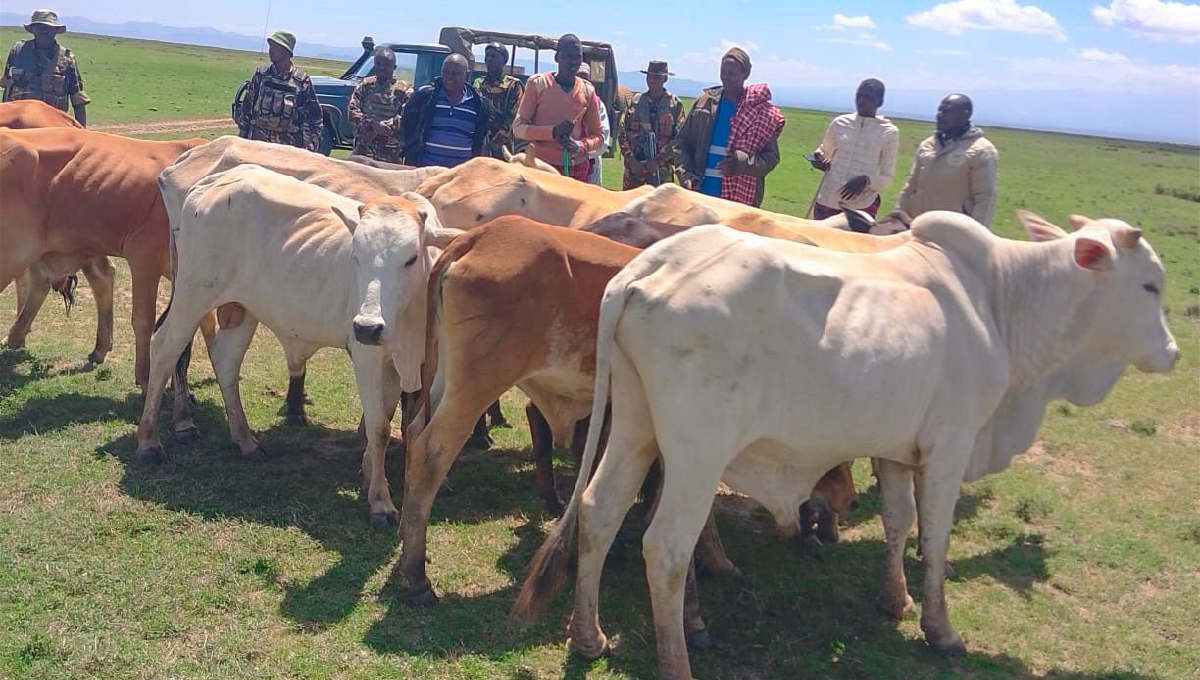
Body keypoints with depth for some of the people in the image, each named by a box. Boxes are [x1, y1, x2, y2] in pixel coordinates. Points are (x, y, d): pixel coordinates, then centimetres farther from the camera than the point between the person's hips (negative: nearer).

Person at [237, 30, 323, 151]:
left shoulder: (302, 81, -3)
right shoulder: (261, 74, 4)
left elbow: (314, 114, 2)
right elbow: (248, 105, 10)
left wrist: (313, 142, -3)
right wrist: (243, 134, 7)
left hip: (288, 143, -2)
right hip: (258, 139, 2)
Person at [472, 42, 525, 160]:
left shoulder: (513, 85, 2)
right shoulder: (478, 83, 18)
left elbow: (513, 118, -7)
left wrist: (497, 141, -15)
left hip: (501, 148, -5)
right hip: (478, 145, 5)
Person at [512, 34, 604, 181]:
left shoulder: (588, 90, 8)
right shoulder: (537, 83, 0)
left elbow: (597, 136, 13)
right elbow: (518, 128, -3)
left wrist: (579, 146, -10)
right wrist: (552, 131, -18)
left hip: (577, 170, 3)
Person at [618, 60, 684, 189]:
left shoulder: (675, 104, 1)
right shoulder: (635, 101, 7)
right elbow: (622, 133, 4)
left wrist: (657, 160, -13)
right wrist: (632, 160, -8)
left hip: (661, 167, -2)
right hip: (633, 165, 2)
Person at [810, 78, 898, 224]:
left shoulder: (888, 132, -2)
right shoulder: (840, 123, 6)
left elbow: (887, 178, 1)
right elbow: (824, 151, 23)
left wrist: (866, 180, -19)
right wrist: (819, 159, -1)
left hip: (863, 207, -3)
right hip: (827, 201, 3)